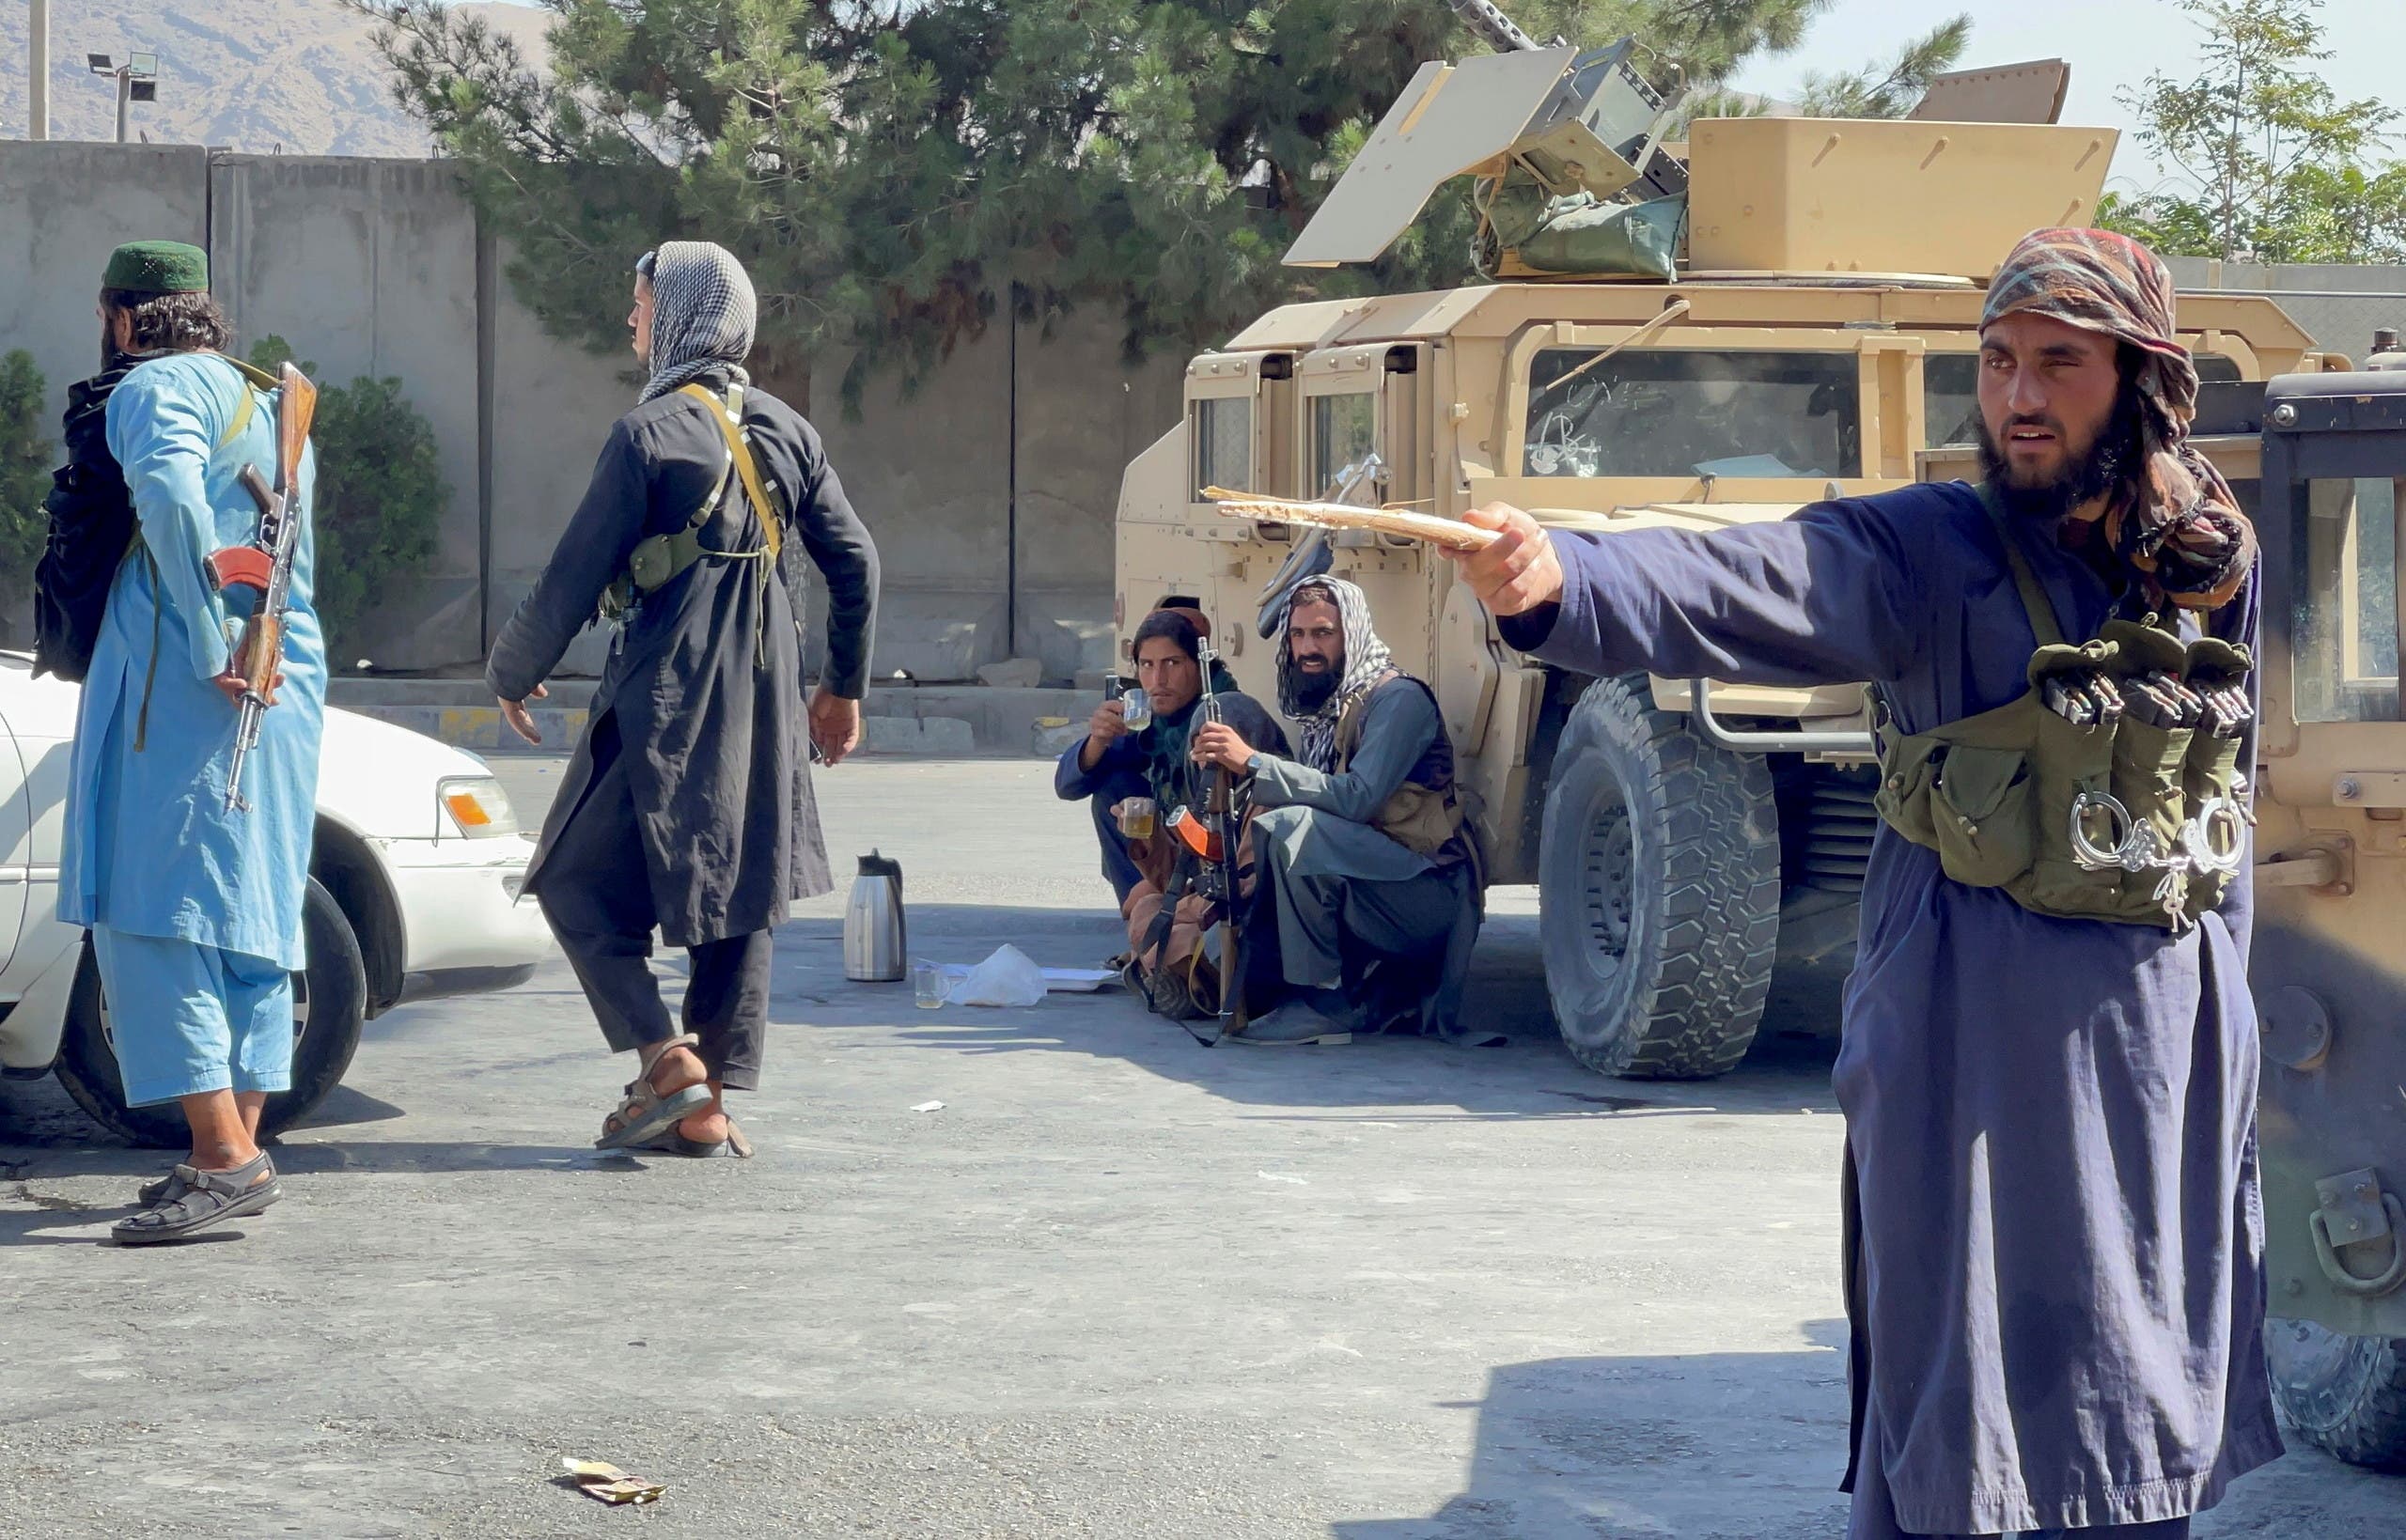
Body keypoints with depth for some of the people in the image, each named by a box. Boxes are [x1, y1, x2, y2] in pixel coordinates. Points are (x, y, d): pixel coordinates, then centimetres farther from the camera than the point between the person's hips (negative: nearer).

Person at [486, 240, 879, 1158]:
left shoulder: (650, 433, -10)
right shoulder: (784, 430, 9)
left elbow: (575, 577, -10)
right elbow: (854, 563, 12)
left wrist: (512, 675, 5)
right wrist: (845, 687, 23)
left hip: (667, 703, -6)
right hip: (765, 708, 7)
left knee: (578, 878, 5)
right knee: (739, 893, 11)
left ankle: (667, 1062, -8)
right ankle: (709, 1108, 11)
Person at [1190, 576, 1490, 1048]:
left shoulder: (1397, 699, -11)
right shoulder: (1325, 710, 15)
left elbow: (1357, 798, -24)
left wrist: (1253, 763, -24)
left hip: (1430, 893, -9)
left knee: (1294, 828, -26)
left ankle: (1325, 1001, -18)